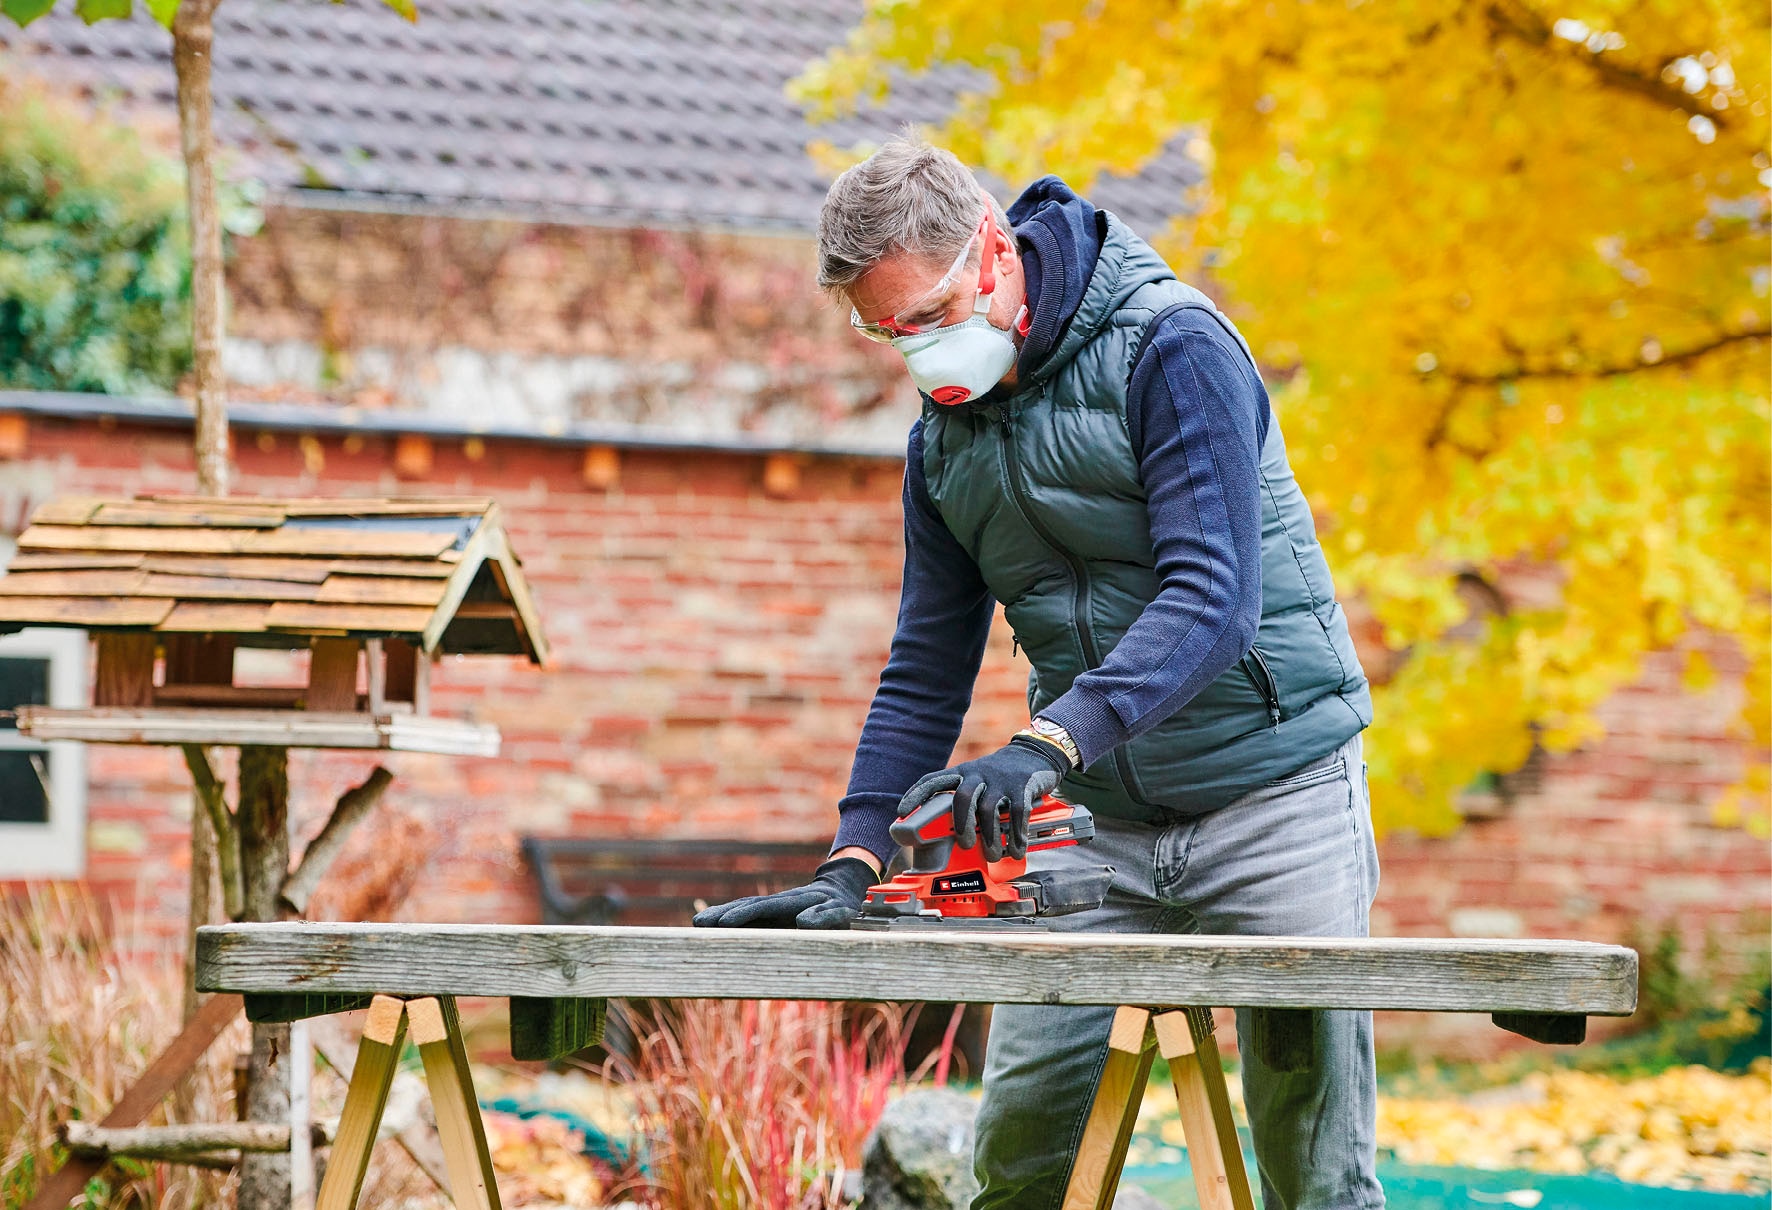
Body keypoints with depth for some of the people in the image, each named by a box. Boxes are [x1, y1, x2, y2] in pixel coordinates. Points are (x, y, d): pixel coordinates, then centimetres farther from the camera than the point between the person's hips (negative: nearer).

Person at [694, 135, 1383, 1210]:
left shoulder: (1169, 347, -15)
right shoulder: (945, 435, 6)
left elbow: (1213, 600, -26)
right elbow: (925, 674, 9)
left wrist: (1050, 744, -38)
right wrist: (853, 865, -4)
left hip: (1273, 791, -5)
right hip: (1101, 820, 6)